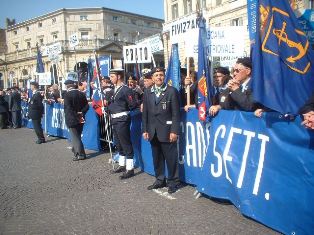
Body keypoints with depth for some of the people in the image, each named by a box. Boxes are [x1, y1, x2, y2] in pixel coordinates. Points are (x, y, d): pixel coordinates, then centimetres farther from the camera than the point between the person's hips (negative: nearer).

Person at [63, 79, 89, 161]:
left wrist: (76, 116, -15)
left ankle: (81, 154, 3)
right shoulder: (81, 94, 5)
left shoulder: (67, 94, -13)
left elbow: (68, 108, -19)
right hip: (80, 119, 6)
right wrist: (81, 113, -2)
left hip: (72, 120, -6)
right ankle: (76, 151, 28)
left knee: (75, 137, 1)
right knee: (77, 136, 17)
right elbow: (86, 106, 3)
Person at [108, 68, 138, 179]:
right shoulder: (115, 89, 13)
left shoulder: (126, 90, -14)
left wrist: (124, 109, -4)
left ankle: (130, 168, 7)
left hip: (122, 120, -10)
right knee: (119, 144, 19)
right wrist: (109, 105, 3)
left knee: (126, 145, -2)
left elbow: (133, 105, -17)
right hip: (115, 120, 10)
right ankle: (122, 165, 33)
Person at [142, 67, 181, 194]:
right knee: (157, 157, 14)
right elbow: (145, 113, 12)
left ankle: (173, 182, 17)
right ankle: (160, 180, 29)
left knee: (170, 158, 2)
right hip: (153, 132, 5)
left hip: (167, 131, -5)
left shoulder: (172, 91, -3)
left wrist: (174, 131, -13)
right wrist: (145, 129, 6)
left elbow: (176, 113, -8)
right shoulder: (147, 93, 12)